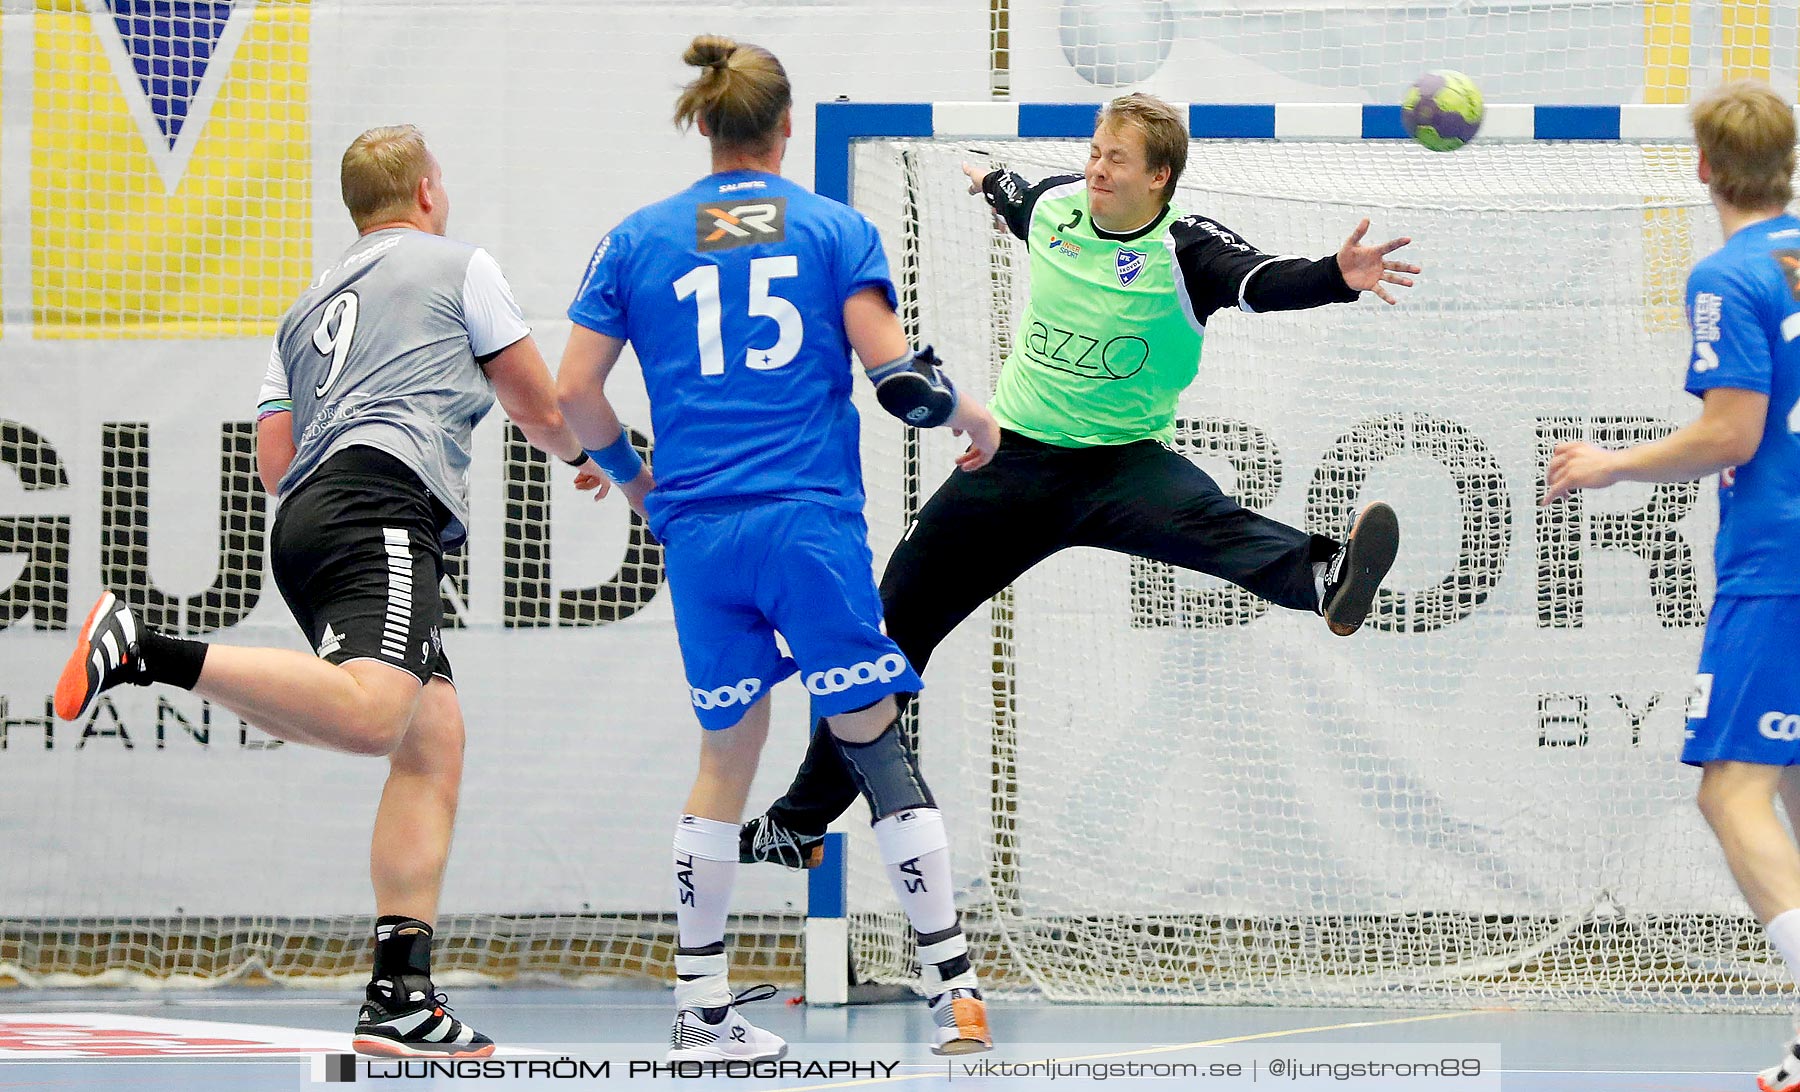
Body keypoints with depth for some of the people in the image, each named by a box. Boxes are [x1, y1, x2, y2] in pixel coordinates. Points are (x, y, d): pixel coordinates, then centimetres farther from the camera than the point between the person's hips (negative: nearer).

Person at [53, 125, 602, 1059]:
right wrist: (587, 454, 43)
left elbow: (273, 460, 24)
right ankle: (144, 650, -38)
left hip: (306, 515, 8)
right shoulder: (461, 265, 16)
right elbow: (541, 408, 22)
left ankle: (400, 996, -5)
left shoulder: (309, 306, 32)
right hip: (382, 508, -8)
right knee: (369, 714, -30)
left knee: (433, 745, 5)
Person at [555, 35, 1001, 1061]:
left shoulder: (637, 240, 9)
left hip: (699, 527, 2)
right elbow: (893, 364, -6)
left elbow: (574, 390, 5)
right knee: (877, 741, 3)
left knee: (728, 752, 13)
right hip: (812, 517, -2)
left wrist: (631, 475, 22)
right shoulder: (837, 227, 4)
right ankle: (956, 989, 1)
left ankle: (702, 1009, 11)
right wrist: (973, 414, 13)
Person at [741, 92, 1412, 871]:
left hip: (1121, 463, -5)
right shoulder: (1054, 207, 0)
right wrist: (986, 179, 49)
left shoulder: (1184, 249, -14)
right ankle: (798, 822, 21)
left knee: (1204, 520, -38)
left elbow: (1263, 281, -34)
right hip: (1012, 457, 5)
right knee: (894, 626, 8)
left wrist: (1336, 278, -55)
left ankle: (1324, 577, -69)